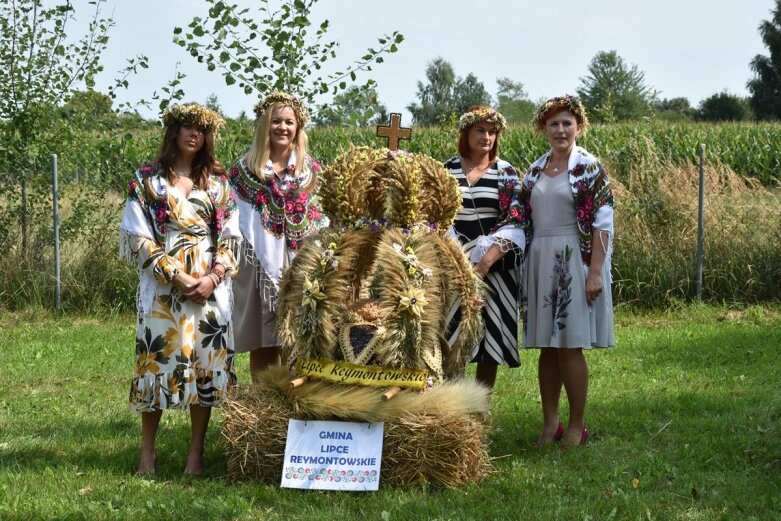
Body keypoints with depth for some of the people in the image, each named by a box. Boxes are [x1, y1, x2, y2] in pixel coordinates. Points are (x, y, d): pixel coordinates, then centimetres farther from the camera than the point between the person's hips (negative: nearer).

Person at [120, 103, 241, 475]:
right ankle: (147, 452, 8)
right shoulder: (148, 179, 3)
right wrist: (176, 276, -12)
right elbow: (137, 237, -4)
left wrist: (213, 278, -8)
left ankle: (196, 453, 9)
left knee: (206, 365, 1)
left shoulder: (217, 181, 11)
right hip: (163, 287, -2)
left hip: (210, 289, 2)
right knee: (158, 361, -2)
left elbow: (231, 236, 8)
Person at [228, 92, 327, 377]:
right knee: (262, 345, 2)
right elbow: (233, 221, 4)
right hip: (260, 266, -1)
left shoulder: (311, 170, 10)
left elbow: (322, 220, 10)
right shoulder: (244, 170, 5)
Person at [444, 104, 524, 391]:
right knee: (452, 339, -4)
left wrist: (484, 264, -17)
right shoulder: (446, 170, 6)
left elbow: (513, 223, -6)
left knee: (490, 336, 3)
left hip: (495, 266, 0)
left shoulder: (507, 174, 2)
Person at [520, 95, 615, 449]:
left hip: (574, 262, -5)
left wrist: (596, 272, -16)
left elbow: (602, 223, -9)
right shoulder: (535, 170, 11)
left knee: (569, 346, -5)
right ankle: (550, 422, 15)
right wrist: (523, 269, 10)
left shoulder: (589, 167, -4)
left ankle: (576, 425, 5)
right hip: (540, 262, 5)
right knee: (546, 347, 7)